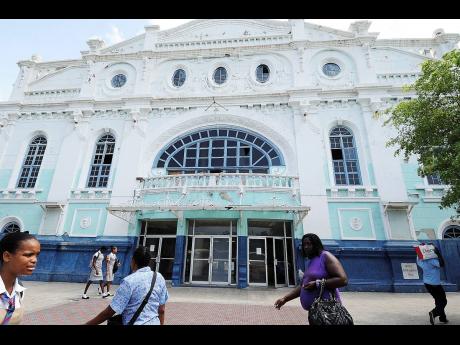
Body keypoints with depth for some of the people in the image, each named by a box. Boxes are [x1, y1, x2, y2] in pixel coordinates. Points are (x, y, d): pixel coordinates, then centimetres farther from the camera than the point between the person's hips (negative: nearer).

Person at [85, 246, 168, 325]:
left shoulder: (129, 281, -18)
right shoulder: (159, 278, -5)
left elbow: (109, 312, -14)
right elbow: (161, 310, 2)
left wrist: (88, 323, -2)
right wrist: (161, 323, 15)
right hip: (154, 322, 5)